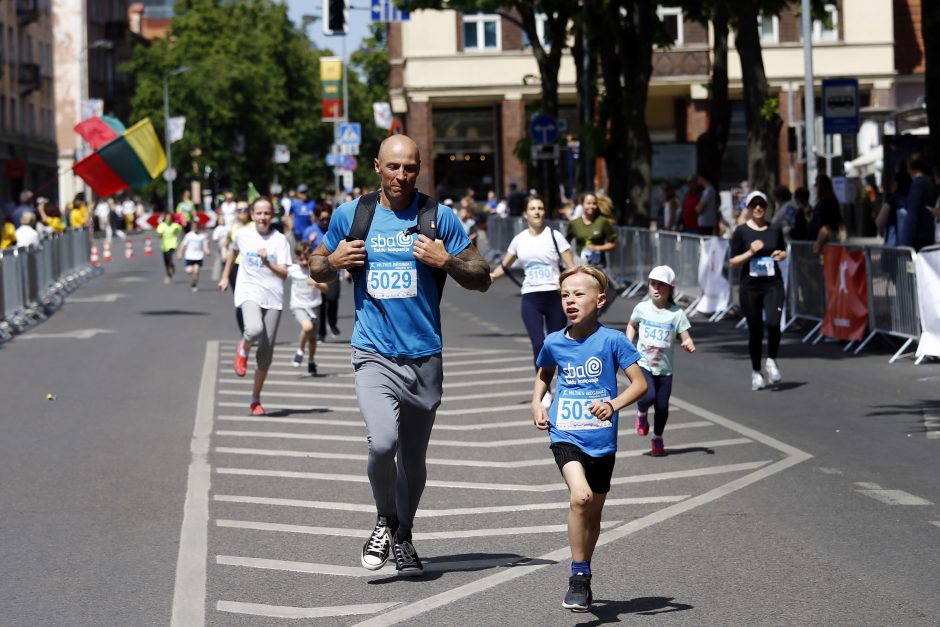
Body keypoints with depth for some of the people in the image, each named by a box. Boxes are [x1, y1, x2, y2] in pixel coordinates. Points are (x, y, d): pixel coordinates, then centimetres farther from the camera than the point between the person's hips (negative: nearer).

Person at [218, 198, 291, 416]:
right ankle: (243, 349, 4)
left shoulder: (280, 240, -1)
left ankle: (256, 399, 17)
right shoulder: (243, 234, 4)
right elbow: (234, 251, 27)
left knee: (266, 351, 2)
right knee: (254, 330, -33)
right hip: (249, 293, -1)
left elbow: (284, 273, -7)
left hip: (272, 298, 1)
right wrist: (225, 276, 29)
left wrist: (267, 262, -23)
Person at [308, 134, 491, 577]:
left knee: (413, 459, 10)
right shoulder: (349, 216, 5)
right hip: (373, 354, -1)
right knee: (382, 442, -22)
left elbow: (482, 278, 6)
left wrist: (446, 261, -12)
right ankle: (385, 521, 5)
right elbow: (316, 268, 19)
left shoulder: (440, 218, 3)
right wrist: (334, 261, -4)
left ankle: (403, 538, 32)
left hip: (424, 356, 1)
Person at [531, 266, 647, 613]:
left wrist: (614, 405, -24)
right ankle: (578, 577, -13)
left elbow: (640, 383, -8)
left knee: (593, 514, 14)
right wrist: (537, 404, 8)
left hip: (601, 440, 0)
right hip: (565, 436, 0)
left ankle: (584, 577, 36)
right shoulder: (554, 343, 2)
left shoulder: (612, 340, -7)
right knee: (580, 496, -25)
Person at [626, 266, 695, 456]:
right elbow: (632, 325, 19)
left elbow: (685, 337, -4)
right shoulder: (642, 308, -1)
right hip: (642, 364, -1)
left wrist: (689, 344, -26)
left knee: (662, 406, 4)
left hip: (664, 367, 1)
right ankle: (641, 414, 12)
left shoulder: (676, 313, -5)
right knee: (648, 396, -24)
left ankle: (657, 438, 29)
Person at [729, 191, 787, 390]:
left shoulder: (775, 230, 6)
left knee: (773, 322, -21)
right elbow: (733, 262, 0)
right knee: (755, 330, 5)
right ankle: (756, 372, 23)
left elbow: (784, 251, 22)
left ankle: (771, 361, 4)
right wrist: (751, 252, -15)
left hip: (773, 284, 1)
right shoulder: (741, 231, -1)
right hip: (750, 286, -1)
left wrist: (781, 255, -1)